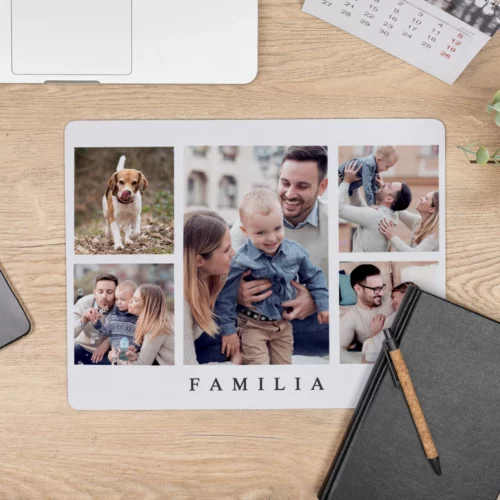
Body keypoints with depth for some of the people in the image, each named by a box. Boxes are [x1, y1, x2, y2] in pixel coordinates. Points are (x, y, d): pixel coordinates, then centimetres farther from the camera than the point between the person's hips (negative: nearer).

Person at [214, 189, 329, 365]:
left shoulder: (295, 251, -12)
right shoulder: (242, 261, -26)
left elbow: (313, 276, 6)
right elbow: (225, 296, -18)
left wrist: (323, 304, 3)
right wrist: (228, 330, -13)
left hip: (284, 323, 5)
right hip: (253, 325, -4)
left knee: (284, 364, 16)